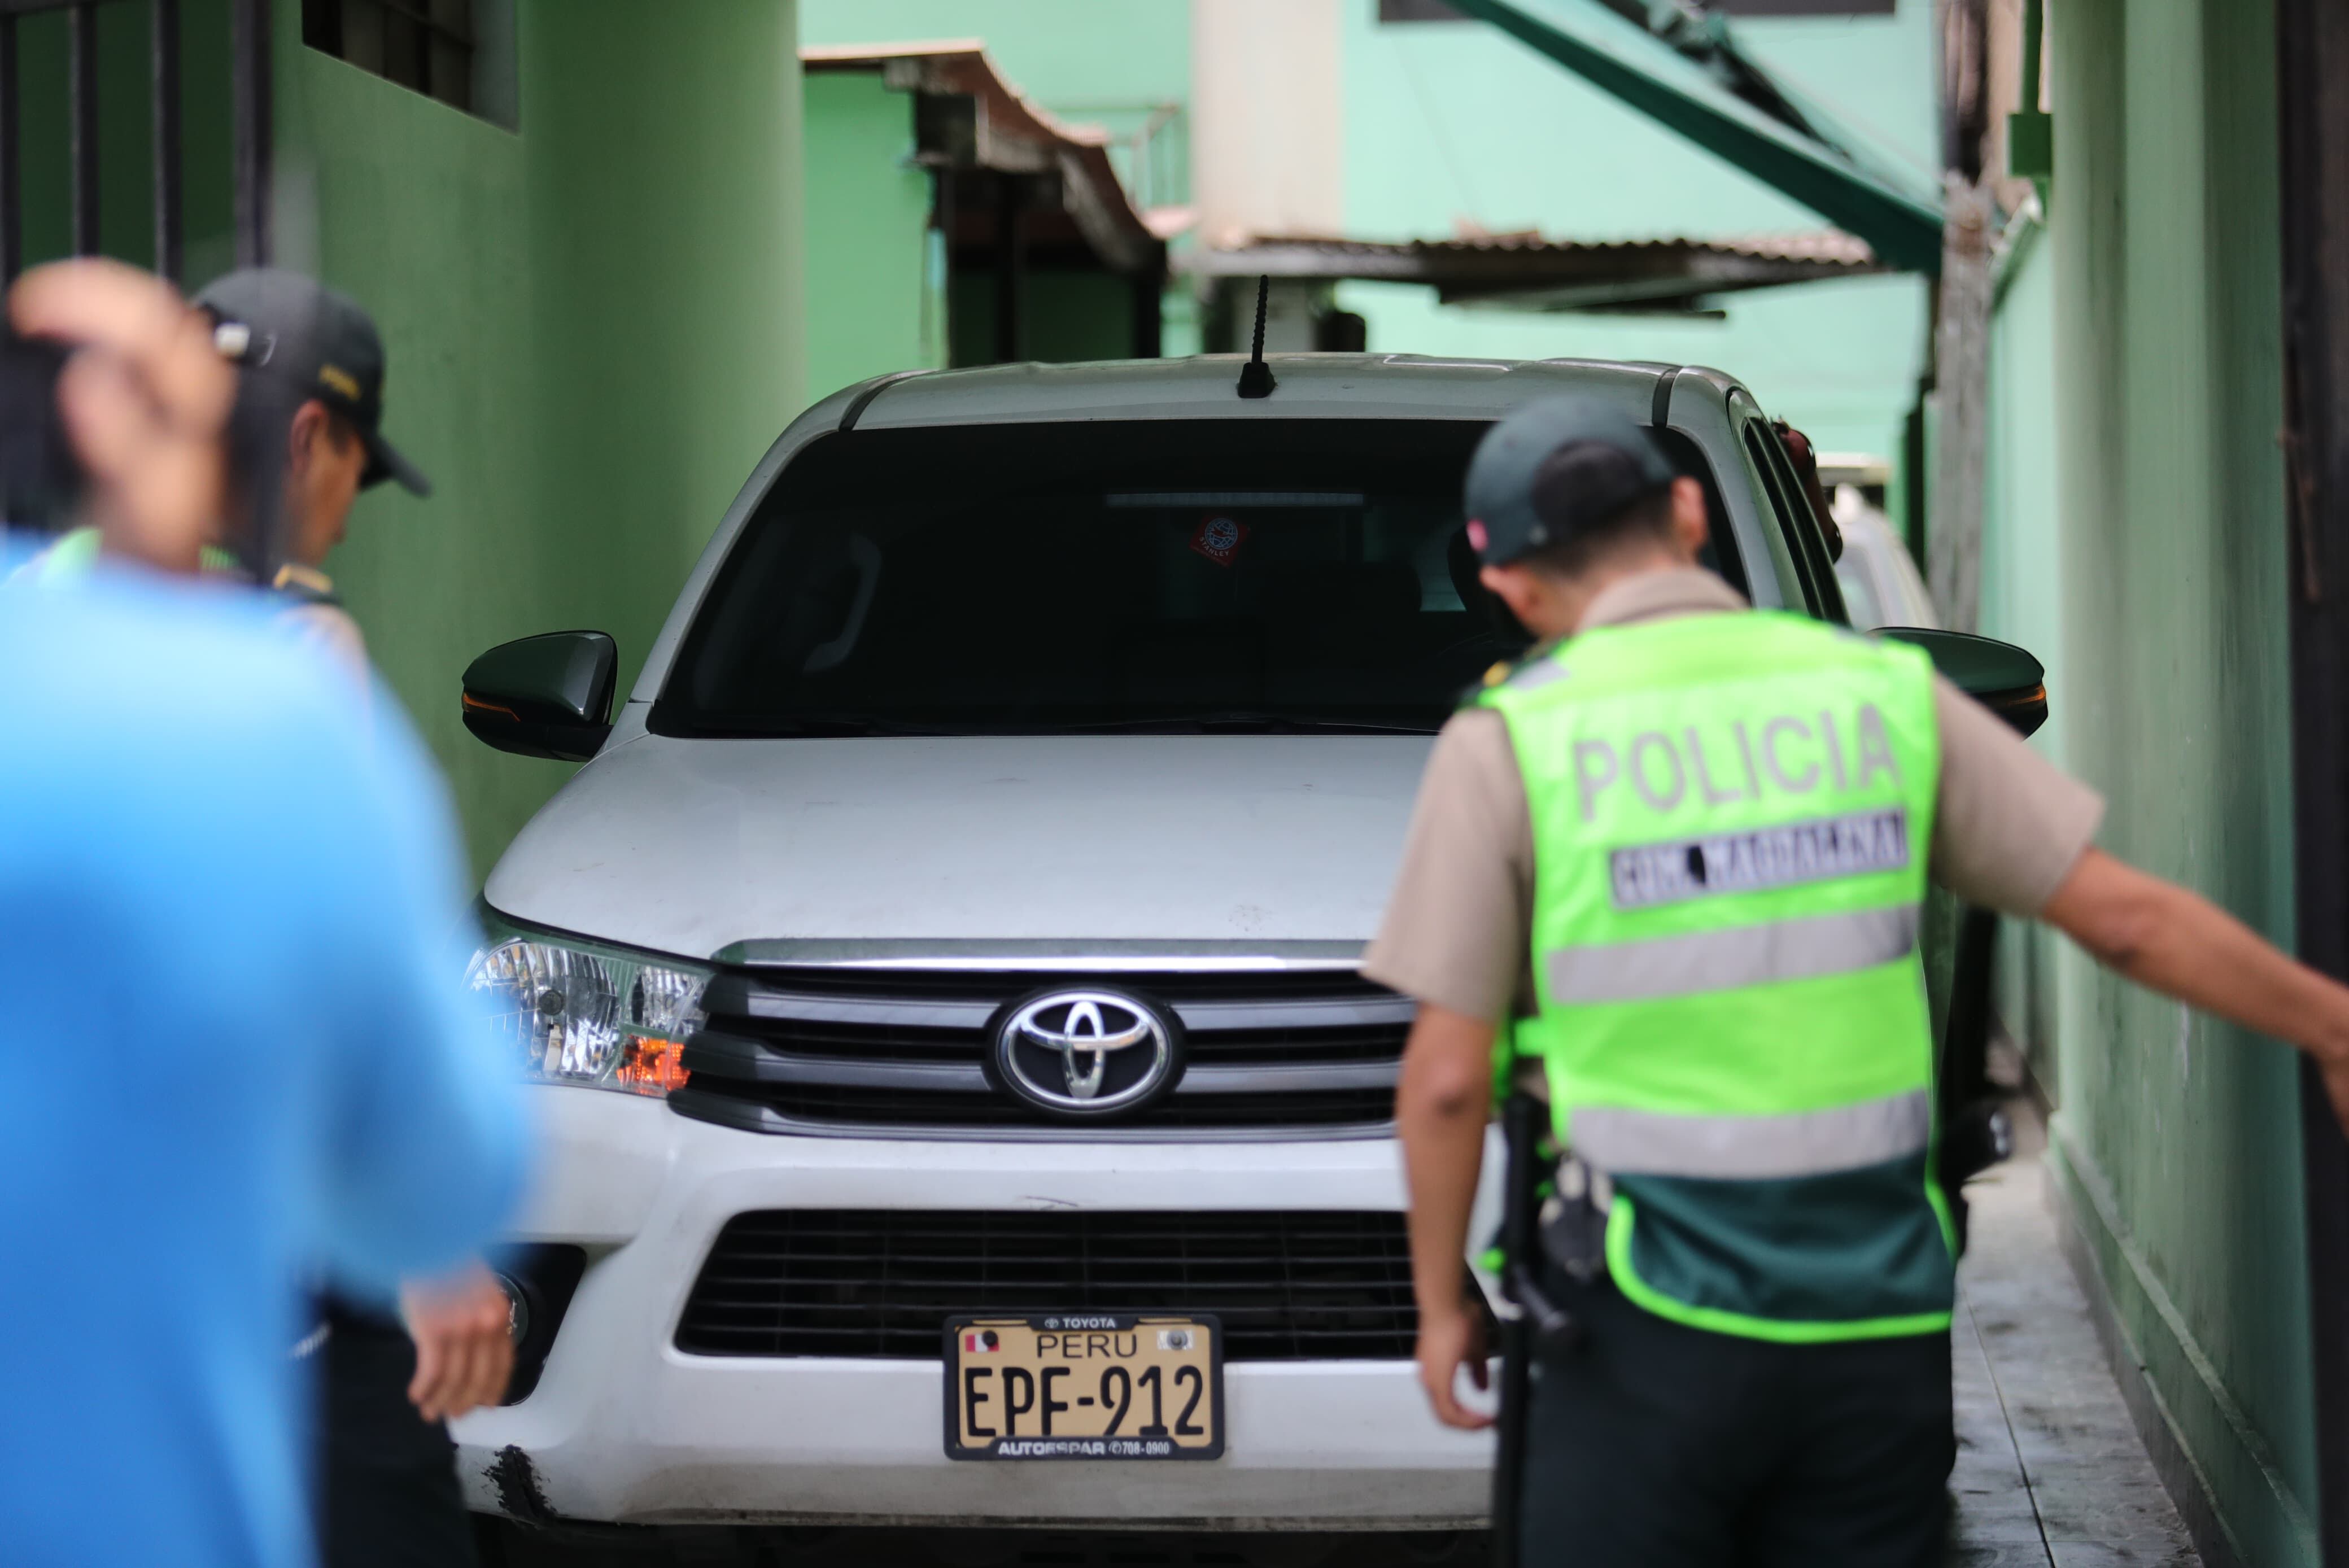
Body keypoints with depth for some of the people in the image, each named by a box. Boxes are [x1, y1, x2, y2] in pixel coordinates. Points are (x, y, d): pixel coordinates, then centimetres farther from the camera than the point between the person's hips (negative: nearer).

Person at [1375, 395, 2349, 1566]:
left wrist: (1440, 1302, 6)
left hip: (1658, 1335, -3)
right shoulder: (1885, 696, 4)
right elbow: (2125, 917, 6)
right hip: (1883, 1324, 4)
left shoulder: (1510, 744, -6)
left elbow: (1449, 1077, -7)